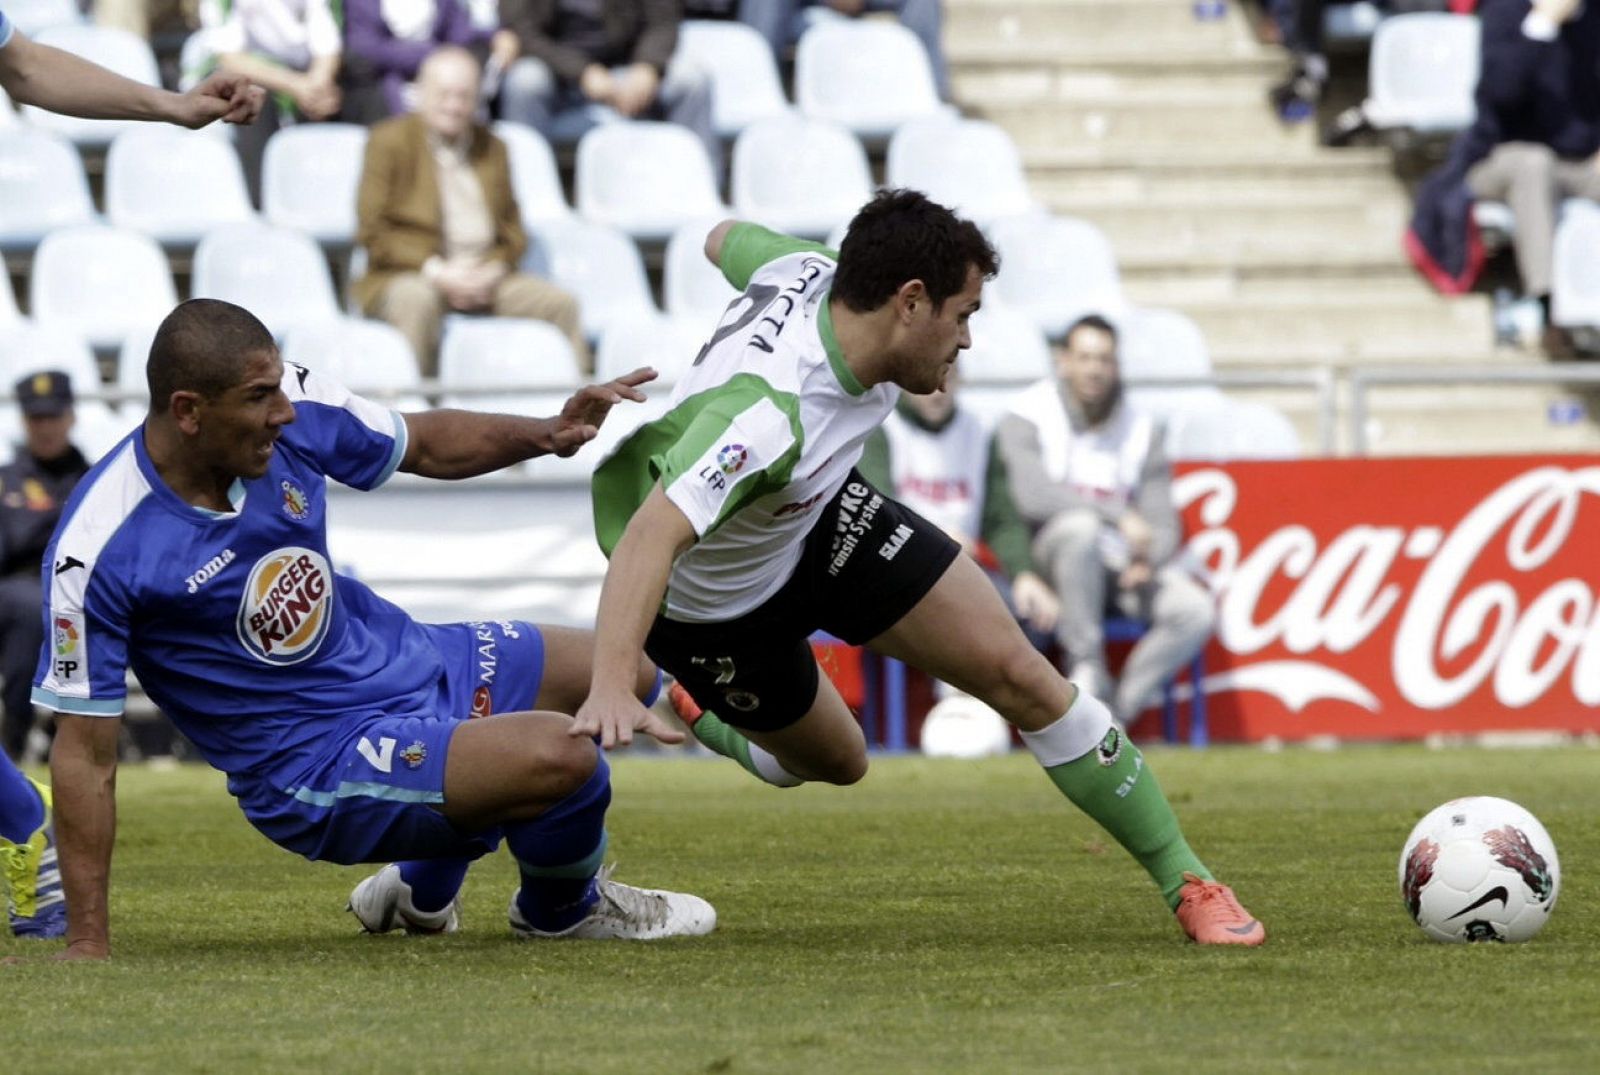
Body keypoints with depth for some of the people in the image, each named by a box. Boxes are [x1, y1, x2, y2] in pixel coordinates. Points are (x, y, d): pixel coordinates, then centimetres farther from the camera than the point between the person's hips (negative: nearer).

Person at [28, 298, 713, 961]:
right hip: (316, 768, -8)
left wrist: (546, 435, -9)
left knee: (625, 678, 18)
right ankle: (560, 911, 12)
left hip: (399, 655, 8)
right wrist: (86, 943, -20)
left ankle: (423, 888, 33)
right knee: (559, 756, -26)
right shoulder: (99, 551, -27)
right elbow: (85, 754, -20)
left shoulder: (291, 410, -11)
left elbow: (424, 445, 9)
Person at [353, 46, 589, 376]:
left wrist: (493, 270, -7)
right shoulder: (390, 142, 3)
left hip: (484, 277, 5)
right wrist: (435, 271, -16)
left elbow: (513, 232, 17)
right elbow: (371, 232, -5)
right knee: (416, 300, -39)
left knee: (560, 302, -16)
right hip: (407, 276, -4)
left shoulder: (493, 149, 18)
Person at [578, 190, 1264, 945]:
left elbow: (726, 241, 2)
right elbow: (652, 534, -56)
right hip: (717, 604, -7)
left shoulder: (815, 276, -21)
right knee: (833, 762, 15)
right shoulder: (767, 410, -44)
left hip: (821, 516, 7)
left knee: (1015, 671, -3)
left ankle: (1185, 882, 9)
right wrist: (610, 687, -68)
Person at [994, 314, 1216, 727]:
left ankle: (1117, 711, -14)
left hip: (1124, 567, 4)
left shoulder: (1142, 431, 9)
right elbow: (1032, 495, -22)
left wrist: (1147, 561, -17)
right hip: (1053, 560, -4)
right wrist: (1120, 515, -29)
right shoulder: (1027, 418, -3)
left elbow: (1162, 524, 7)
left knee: (1196, 612, -22)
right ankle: (1087, 668, -26)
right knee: (1080, 526, -38)